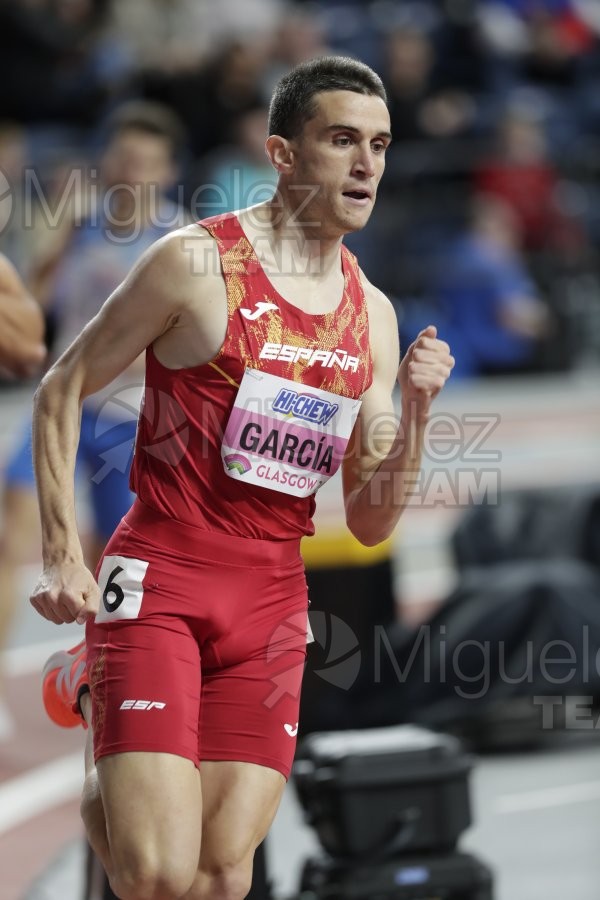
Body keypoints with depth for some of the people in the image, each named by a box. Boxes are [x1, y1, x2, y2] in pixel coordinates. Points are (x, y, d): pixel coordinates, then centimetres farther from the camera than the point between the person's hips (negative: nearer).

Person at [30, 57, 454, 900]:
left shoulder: (372, 315, 10)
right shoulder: (197, 262, -6)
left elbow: (369, 522, 12)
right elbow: (61, 391, 1)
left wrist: (414, 415, -6)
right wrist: (62, 558, -7)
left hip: (271, 604, 5)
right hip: (159, 579, -5)